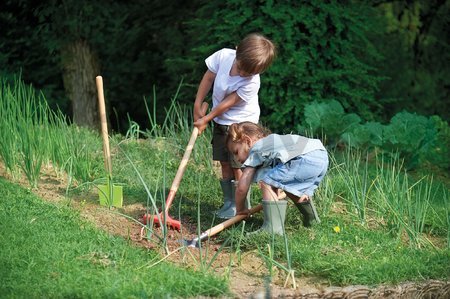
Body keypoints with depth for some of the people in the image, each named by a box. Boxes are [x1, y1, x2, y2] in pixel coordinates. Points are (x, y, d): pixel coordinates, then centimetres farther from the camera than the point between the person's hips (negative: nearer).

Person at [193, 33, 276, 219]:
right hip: (220, 121, 6)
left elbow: (227, 103, -21)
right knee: (225, 164, 9)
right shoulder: (224, 56, -16)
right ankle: (229, 204, 17)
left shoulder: (251, 83, -29)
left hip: (242, 123, -6)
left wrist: (206, 120, -12)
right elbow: (208, 78, -1)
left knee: (238, 166, -6)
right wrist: (197, 106, 2)